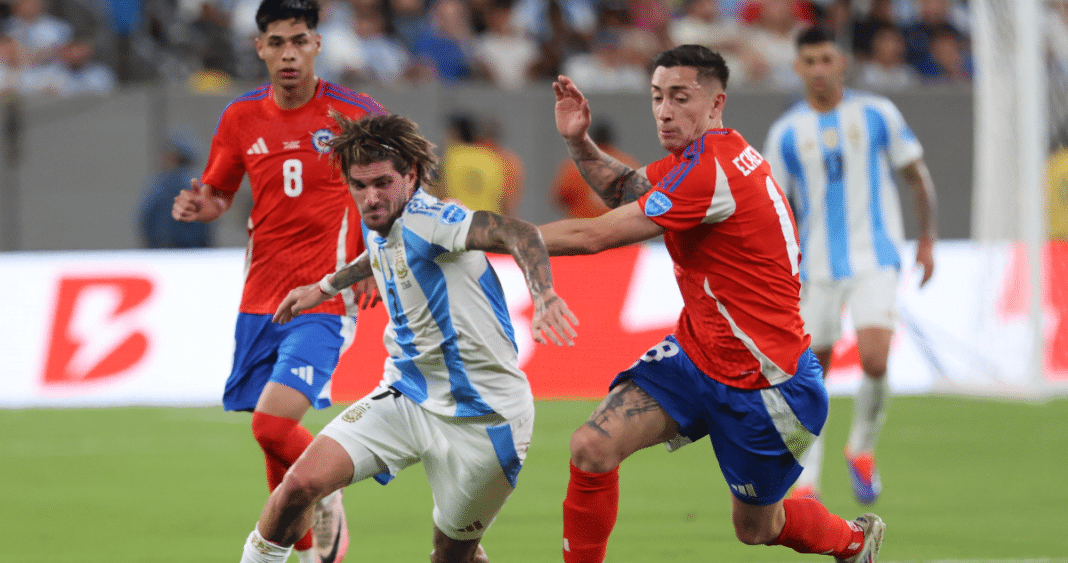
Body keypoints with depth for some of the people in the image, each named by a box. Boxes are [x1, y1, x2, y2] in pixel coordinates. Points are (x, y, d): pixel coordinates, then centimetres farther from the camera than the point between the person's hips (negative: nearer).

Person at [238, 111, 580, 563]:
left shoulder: (427, 219, -21)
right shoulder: (379, 224, 3)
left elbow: (516, 233, -39)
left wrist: (543, 293, -56)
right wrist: (326, 287, 38)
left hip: (481, 415, -6)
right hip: (406, 396, 6)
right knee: (301, 483, -12)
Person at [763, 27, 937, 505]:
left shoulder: (877, 114, 0)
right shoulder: (786, 133, 3)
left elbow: (917, 177, 9)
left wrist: (927, 239, 6)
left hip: (874, 261, -2)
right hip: (816, 266, 2)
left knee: (874, 362, -19)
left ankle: (862, 448, 7)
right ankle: (807, 481, 16)